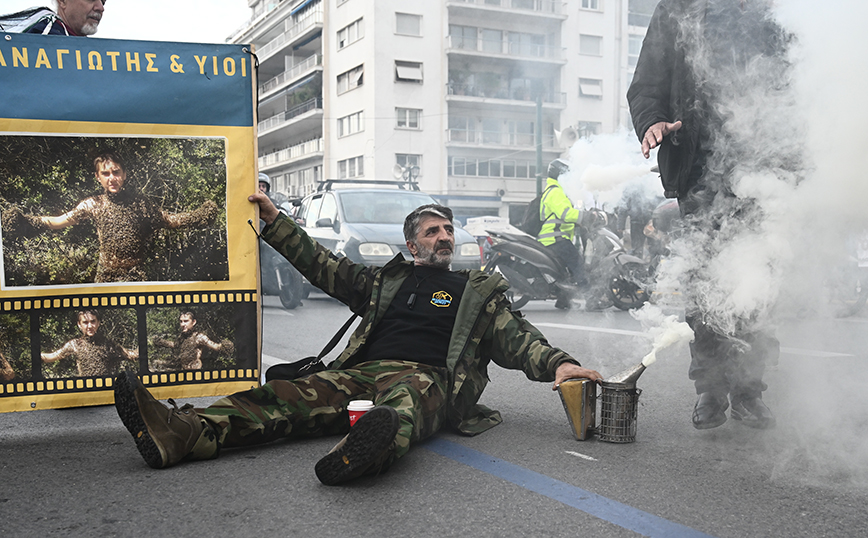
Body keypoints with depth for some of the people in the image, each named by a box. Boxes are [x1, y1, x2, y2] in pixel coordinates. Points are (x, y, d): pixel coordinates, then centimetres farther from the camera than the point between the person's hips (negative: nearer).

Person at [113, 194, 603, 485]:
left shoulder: (480, 291, 22)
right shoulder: (387, 281, 27)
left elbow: (516, 337, 11)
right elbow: (324, 267, 27)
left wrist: (557, 363, -10)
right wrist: (275, 220, 27)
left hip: (426, 378, -3)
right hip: (363, 373, 3)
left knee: (404, 403, -41)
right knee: (290, 396, -22)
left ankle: (370, 446, -75)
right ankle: (181, 433, -40)